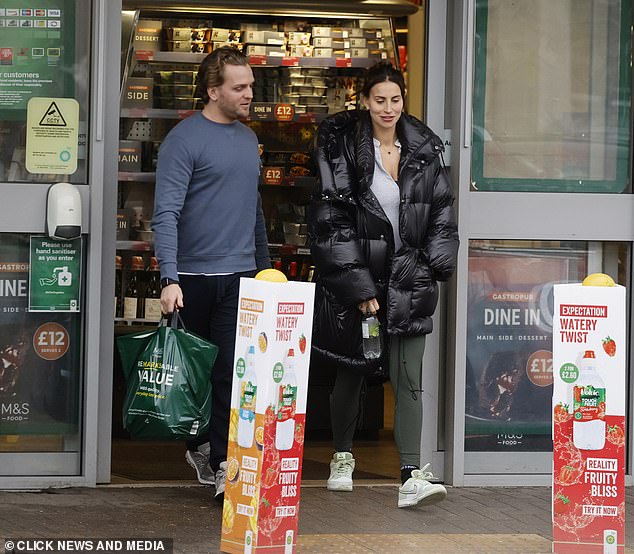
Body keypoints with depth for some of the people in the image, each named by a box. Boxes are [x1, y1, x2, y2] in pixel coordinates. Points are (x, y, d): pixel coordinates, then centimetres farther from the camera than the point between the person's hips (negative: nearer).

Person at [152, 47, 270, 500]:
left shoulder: (248, 139, 13)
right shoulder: (185, 139, -9)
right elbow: (166, 212, -16)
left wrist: (264, 266, 21)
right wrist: (169, 278, -25)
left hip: (239, 275, 4)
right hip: (193, 276, -4)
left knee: (232, 371, -6)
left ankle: (223, 463, -5)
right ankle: (200, 443, 29)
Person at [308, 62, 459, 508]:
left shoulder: (424, 150, 5)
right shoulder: (342, 148, -6)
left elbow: (441, 212, 13)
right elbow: (331, 221, -10)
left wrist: (438, 265, 2)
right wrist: (357, 286, -13)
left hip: (408, 282, 2)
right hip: (355, 281, -2)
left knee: (408, 379, -6)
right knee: (350, 374, 13)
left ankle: (412, 478, -11)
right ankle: (343, 459, 35)